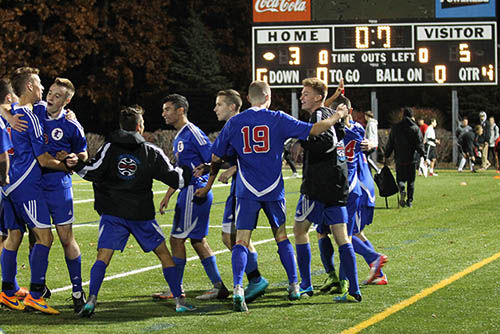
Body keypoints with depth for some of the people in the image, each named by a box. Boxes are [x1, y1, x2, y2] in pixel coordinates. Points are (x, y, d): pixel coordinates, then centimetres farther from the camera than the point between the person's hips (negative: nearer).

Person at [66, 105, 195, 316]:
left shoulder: (110, 148, 1)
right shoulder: (152, 152, 4)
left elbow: (93, 173, -8)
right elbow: (175, 178, 8)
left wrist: (76, 165, 7)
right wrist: (190, 171, 27)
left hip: (113, 213, -1)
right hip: (142, 213, 1)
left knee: (103, 257, -5)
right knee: (164, 254, 12)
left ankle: (91, 300, -22)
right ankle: (179, 301, 10)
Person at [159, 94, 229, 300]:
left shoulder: (193, 133, -12)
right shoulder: (179, 137, 18)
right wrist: (167, 196, 25)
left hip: (195, 192, -10)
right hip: (187, 192, 10)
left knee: (177, 238, -5)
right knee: (198, 240, 11)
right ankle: (218, 286, 15)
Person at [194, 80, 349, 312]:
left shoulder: (234, 123, 2)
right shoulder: (278, 119, -2)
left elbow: (216, 158, 7)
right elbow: (313, 130, -1)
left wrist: (207, 187, 20)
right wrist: (337, 117, 16)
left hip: (247, 191, 0)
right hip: (273, 190, 0)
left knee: (241, 241, -4)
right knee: (282, 238, 15)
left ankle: (238, 288, -22)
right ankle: (294, 287, 21)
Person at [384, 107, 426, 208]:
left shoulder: (395, 128, 4)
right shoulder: (415, 128, -1)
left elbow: (390, 144, 7)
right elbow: (419, 144, -5)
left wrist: (387, 156, 12)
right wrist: (423, 155, 1)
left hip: (400, 159, 0)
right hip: (412, 159, 0)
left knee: (400, 178, 8)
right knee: (411, 181, 9)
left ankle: (402, 191, -23)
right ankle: (410, 201, 7)